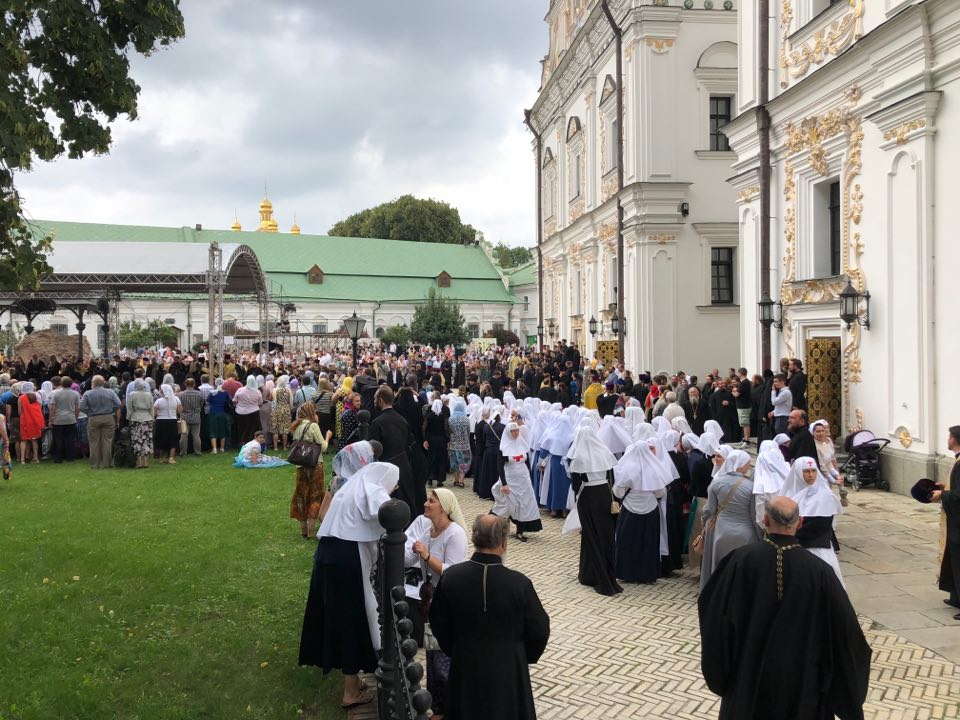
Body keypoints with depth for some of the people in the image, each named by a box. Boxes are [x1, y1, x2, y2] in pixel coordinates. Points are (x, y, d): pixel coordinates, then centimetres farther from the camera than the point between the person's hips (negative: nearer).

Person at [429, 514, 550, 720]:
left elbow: (438, 624, -2)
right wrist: (526, 657, 10)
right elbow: (539, 630, -11)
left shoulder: (450, 577, -15)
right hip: (508, 669, -2)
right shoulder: (519, 583, -22)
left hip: (465, 666, 2)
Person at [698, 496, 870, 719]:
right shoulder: (818, 570, -17)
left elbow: (716, 614, -10)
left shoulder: (741, 559, -17)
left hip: (748, 676, 0)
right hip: (802, 682, 0)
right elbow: (844, 629, -11)